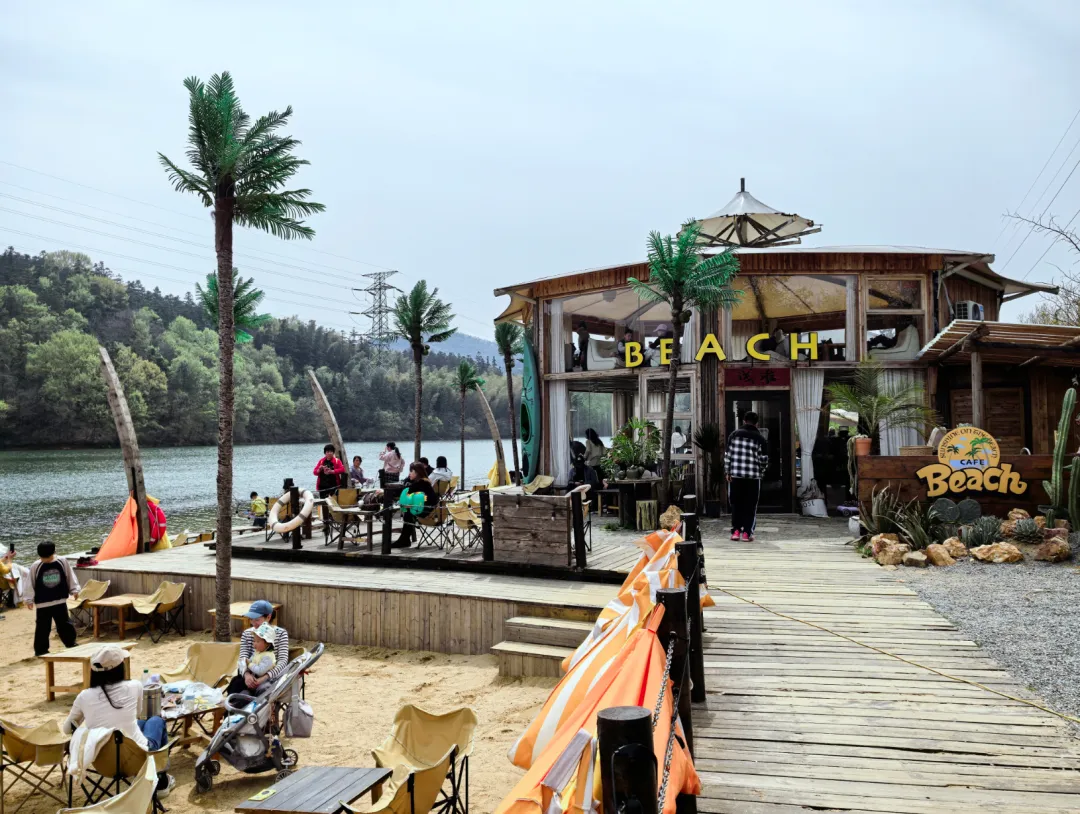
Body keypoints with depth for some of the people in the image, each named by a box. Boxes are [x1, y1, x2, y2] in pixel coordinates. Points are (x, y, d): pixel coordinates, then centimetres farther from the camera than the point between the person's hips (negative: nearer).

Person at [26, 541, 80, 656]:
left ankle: (71, 644, 25)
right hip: (42, 603, -1)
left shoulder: (63, 562, -6)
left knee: (64, 624, 11)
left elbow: (70, 577, 3)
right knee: (42, 627, 3)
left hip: (60, 601, 1)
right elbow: (30, 584, -4)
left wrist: (74, 590, 2)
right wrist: (29, 599, -3)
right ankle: (40, 650, 14)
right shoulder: (35, 566, -9)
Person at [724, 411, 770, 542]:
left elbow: (728, 455, 1)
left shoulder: (734, 435, 3)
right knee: (750, 506, 6)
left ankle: (736, 531, 9)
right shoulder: (760, 439, 1)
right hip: (753, 477, -1)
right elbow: (764, 460, -1)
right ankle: (747, 533, 4)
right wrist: (761, 473, 14)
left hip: (736, 475, 1)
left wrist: (728, 472, 7)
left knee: (736, 504, 11)